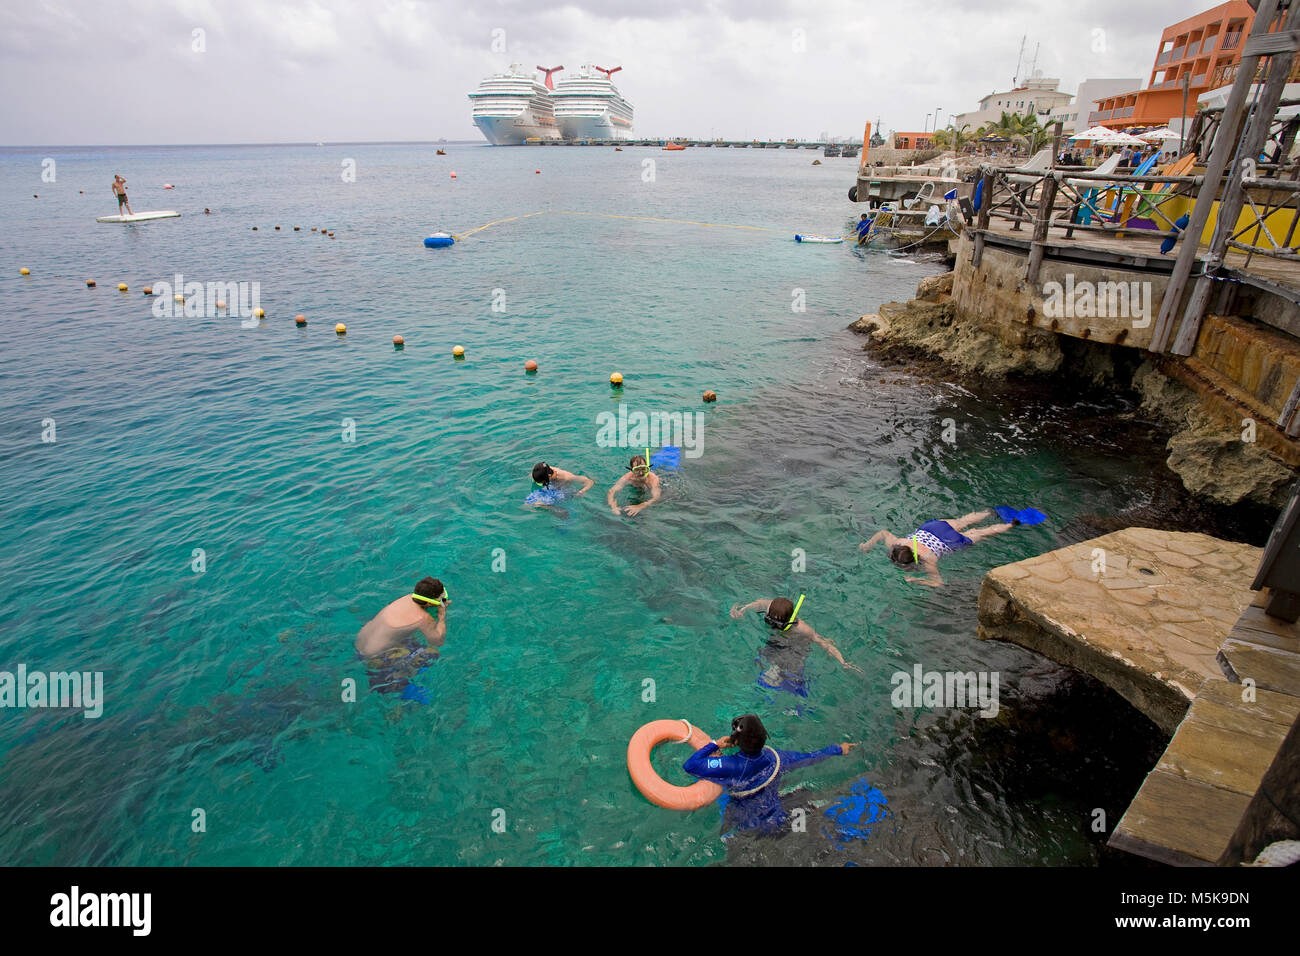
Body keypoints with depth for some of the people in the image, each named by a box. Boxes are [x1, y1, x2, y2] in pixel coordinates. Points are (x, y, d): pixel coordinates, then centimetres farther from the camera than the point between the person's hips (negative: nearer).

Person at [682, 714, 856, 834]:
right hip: (776, 825, 3)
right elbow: (810, 758, -9)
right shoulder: (775, 758, -25)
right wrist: (838, 749, 7)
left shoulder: (730, 766, -38)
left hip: (743, 828, -3)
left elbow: (689, 765, -41)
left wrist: (715, 744, -29)